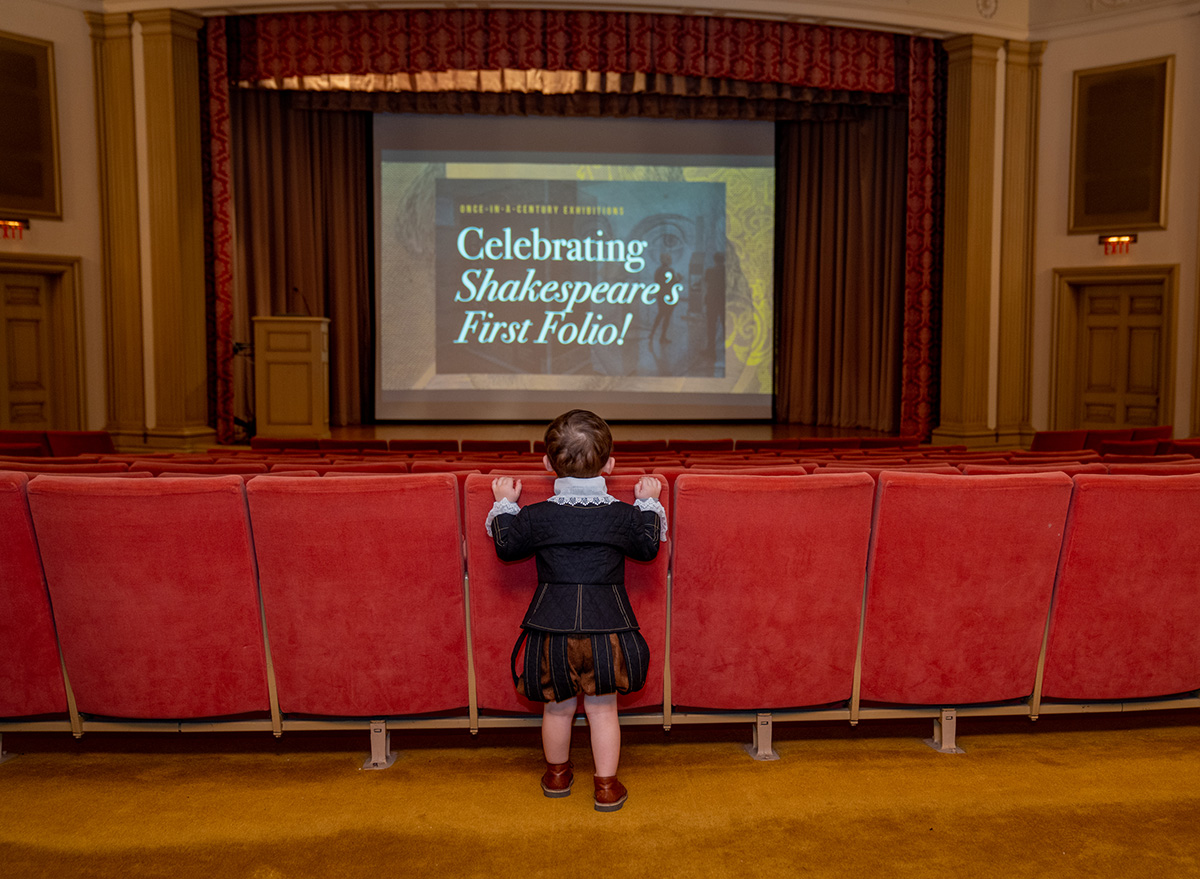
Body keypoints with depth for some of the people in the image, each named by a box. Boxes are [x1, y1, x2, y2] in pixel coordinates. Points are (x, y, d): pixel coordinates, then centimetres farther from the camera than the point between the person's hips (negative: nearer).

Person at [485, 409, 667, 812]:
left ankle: (557, 774, 36)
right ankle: (607, 786, 19)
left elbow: (507, 545, 9)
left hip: (553, 626, 0)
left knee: (557, 707, 16)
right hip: (606, 625, 0)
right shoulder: (623, 515, -4)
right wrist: (649, 504, 23)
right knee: (602, 708, 12)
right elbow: (647, 547, 12)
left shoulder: (536, 516, -6)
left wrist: (504, 504, 22)